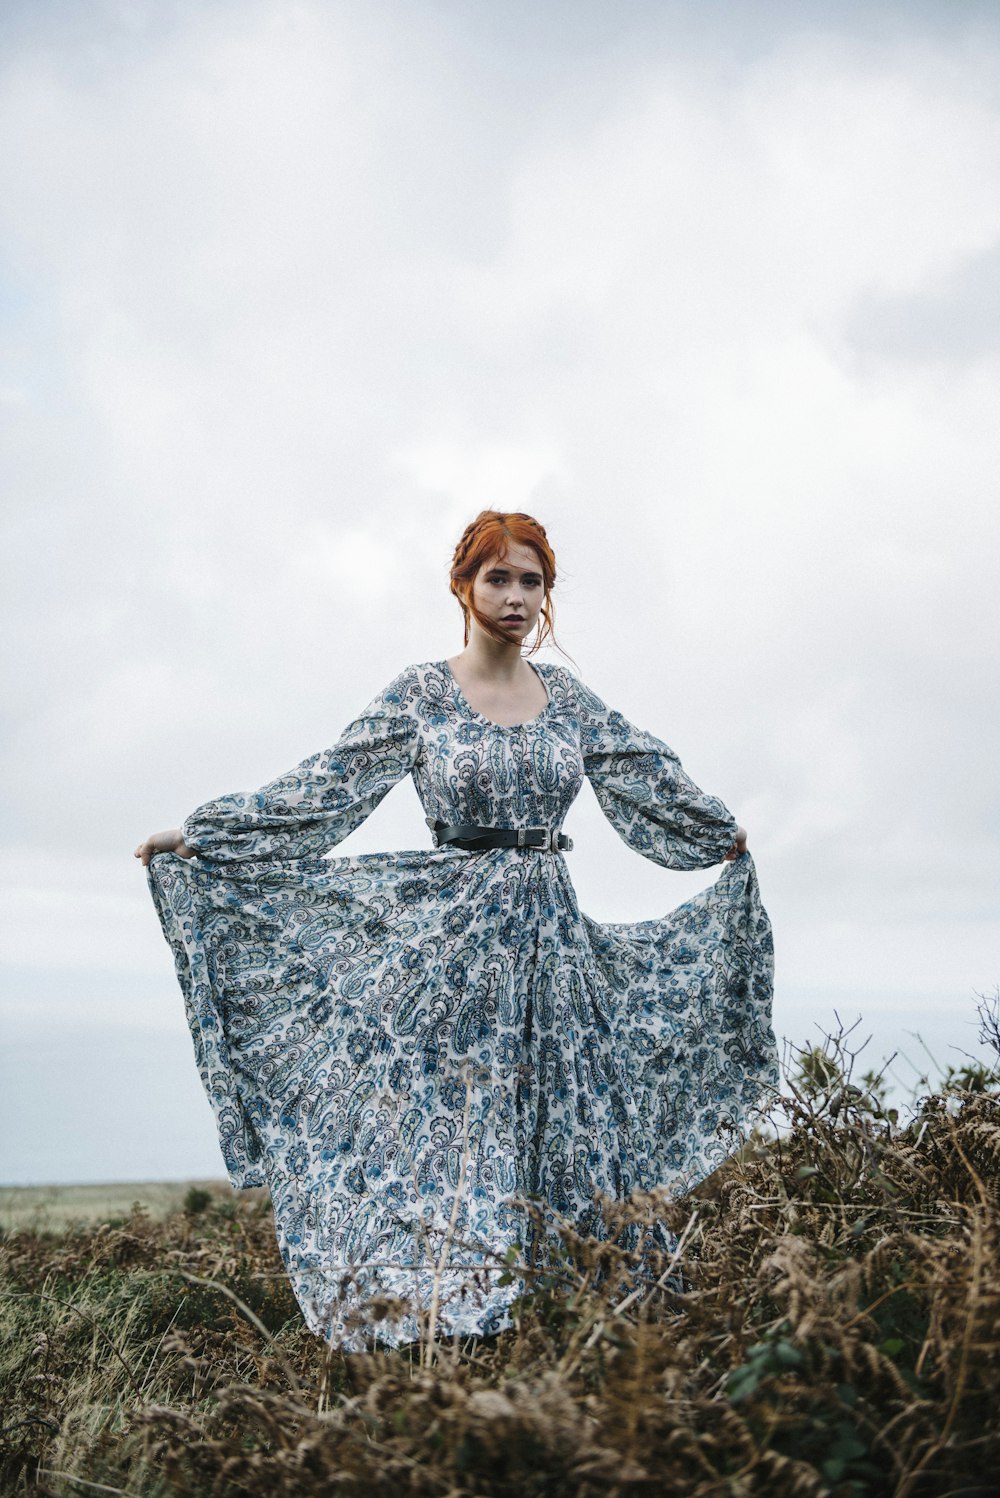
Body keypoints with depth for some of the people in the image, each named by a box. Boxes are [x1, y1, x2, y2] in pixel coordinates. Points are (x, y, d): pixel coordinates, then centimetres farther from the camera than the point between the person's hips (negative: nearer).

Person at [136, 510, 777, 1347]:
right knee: (437, 1127, -8)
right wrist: (201, 835, -8)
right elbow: (322, 791, -4)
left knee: (560, 1134, 3)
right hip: (450, 938, -4)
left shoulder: (568, 698, 9)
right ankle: (424, 1319, -5)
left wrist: (726, 835, 33)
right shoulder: (421, 696, -3)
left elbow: (650, 780, 22)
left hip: (549, 938, 4)